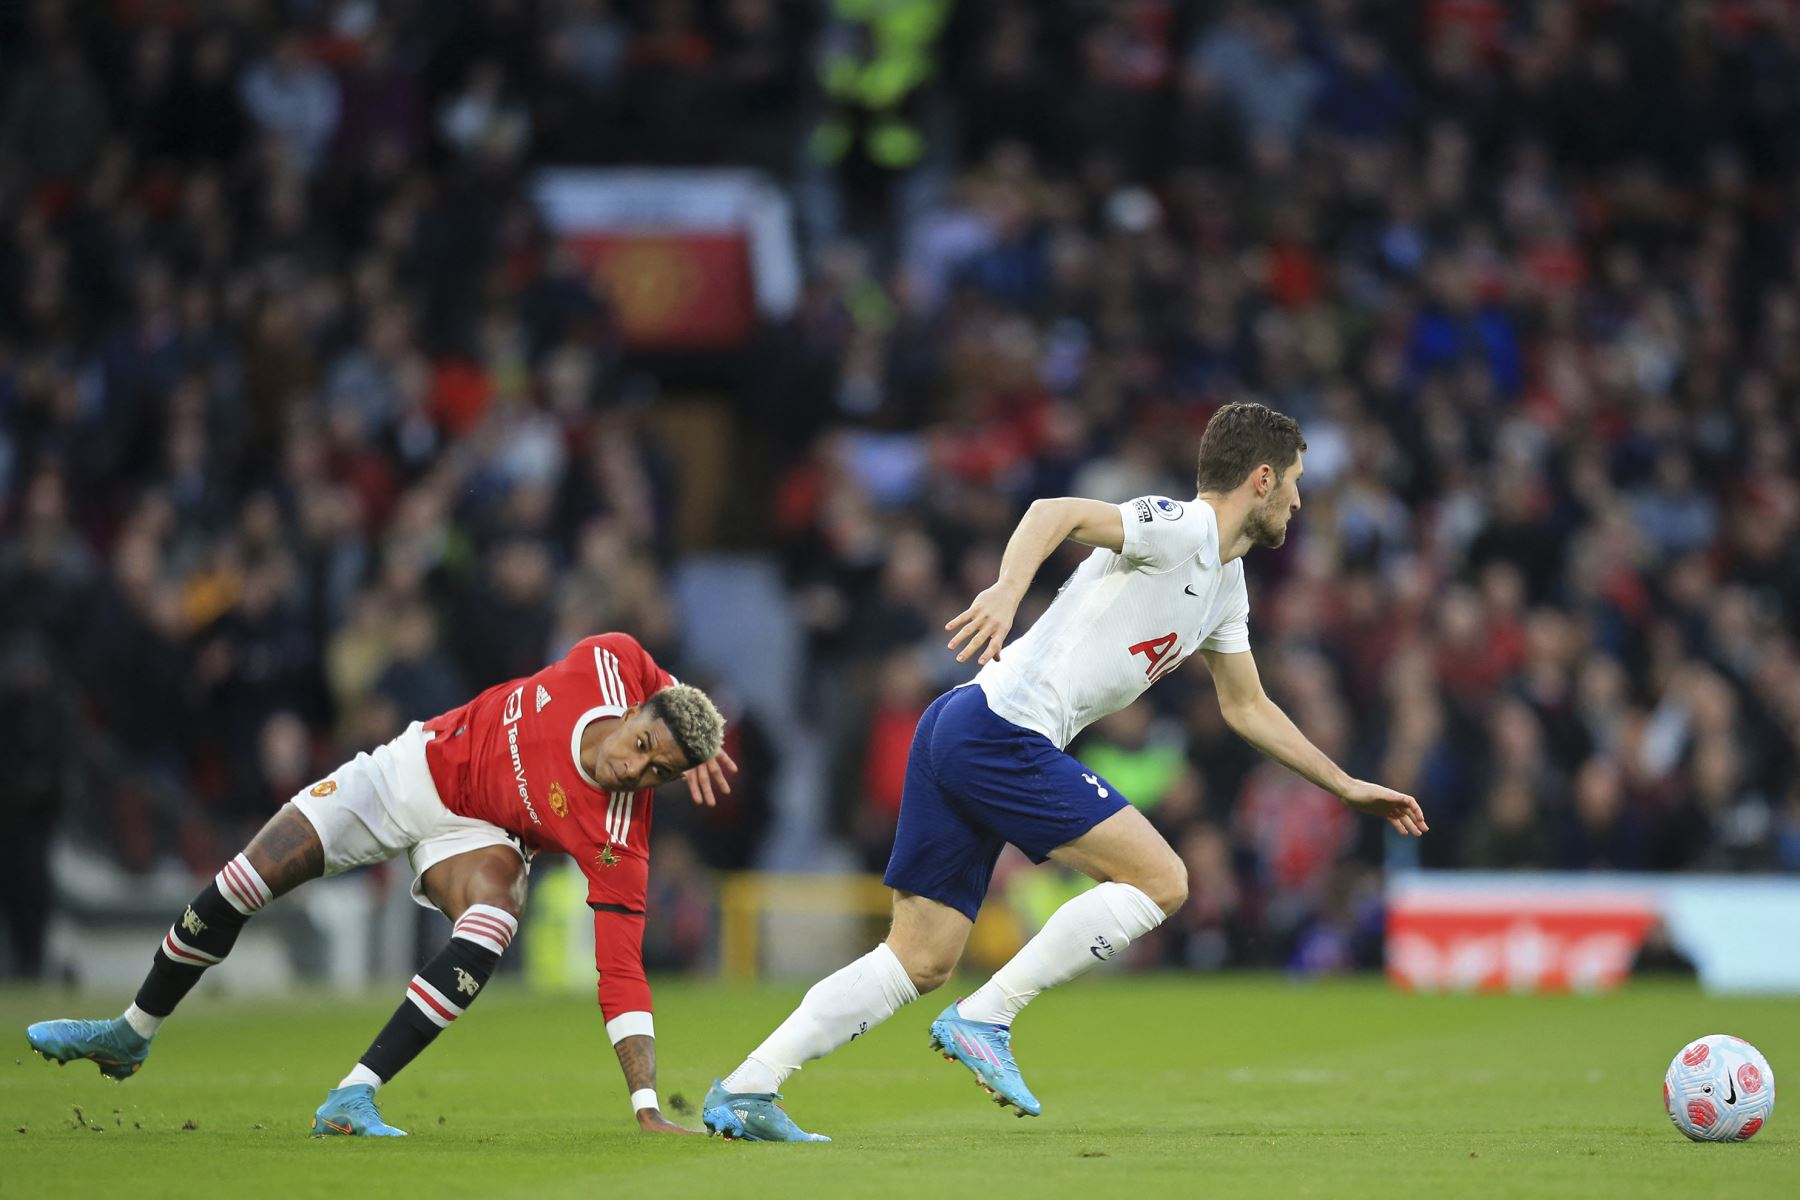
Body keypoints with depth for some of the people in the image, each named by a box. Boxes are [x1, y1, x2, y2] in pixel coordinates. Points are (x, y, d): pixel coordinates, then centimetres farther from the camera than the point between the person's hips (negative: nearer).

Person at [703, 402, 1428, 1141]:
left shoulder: (1224, 584, 23)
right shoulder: (1180, 531, -7)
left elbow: (1248, 709, 34)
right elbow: (1057, 513, -23)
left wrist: (1347, 788, 35)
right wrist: (1007, 591, -41)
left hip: (960, 734, 10)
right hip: (1000, 729, -10)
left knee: (922, 962, 6)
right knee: (1159, 879, -10)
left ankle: (744, 1093, 3)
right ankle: (983, 1020, -10)